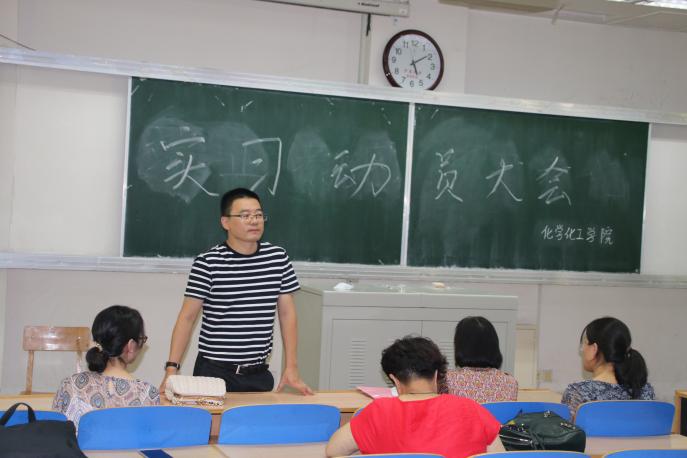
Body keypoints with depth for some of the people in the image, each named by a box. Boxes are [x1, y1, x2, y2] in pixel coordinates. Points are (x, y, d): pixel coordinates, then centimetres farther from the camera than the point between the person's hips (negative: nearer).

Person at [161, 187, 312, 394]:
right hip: (214, 372, -3)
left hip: (259, 375, 3)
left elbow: (287, 313, 6)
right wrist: (171, 369, -13)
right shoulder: (208, 263, -9)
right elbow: (187, 317, -6)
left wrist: (291, 367, 2)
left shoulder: (278, 258, 1)